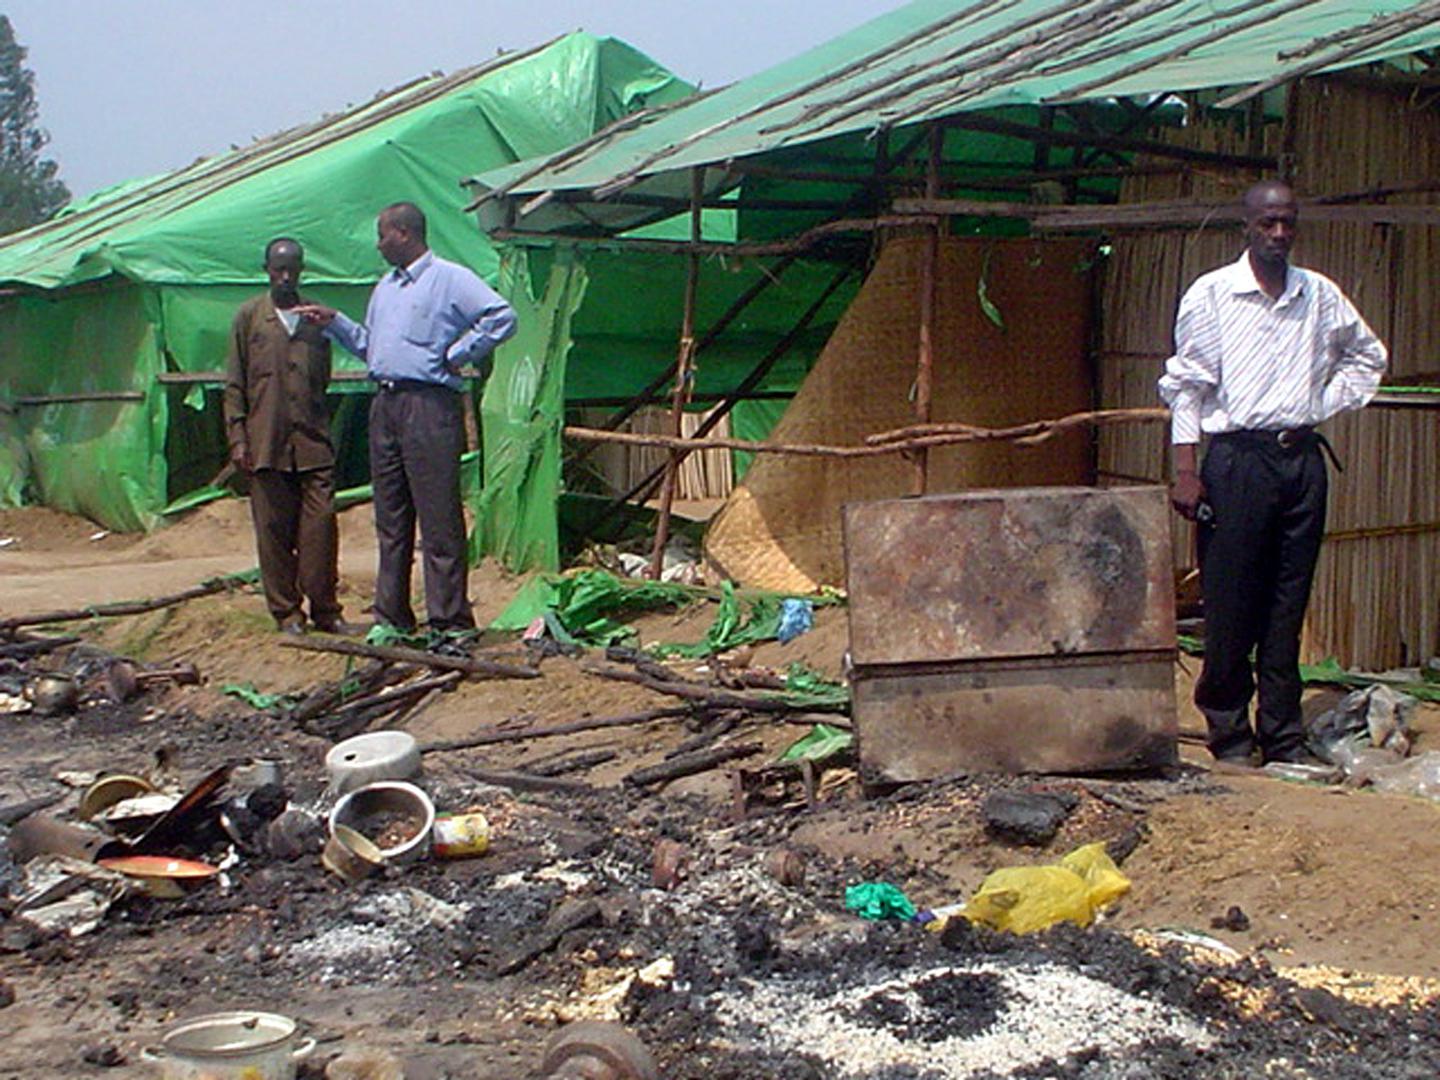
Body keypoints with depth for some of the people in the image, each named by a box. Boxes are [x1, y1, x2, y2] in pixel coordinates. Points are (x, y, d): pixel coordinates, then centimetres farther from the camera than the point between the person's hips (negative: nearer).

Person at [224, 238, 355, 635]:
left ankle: (325, 610, 7)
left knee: (321, 524, -3)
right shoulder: (249, 316, 8)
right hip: (266, 442, -1)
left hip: (313, 442, 1)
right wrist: (237, 438, -2)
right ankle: (285, 612, 10)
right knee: (274, 531, 2)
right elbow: (234, 385, 6)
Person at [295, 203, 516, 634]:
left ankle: (449, 621, -4)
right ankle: (391, 616, 18)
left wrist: (456, 355, -12)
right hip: (385, 404, 8)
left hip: (429, 405, -8)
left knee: (439, 518, -7)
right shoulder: (385, 287, 21)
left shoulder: (450, 278, -5)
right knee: (390, 518, 11)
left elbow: (501, 316, -15)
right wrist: (333, 322, 16)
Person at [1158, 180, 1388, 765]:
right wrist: (1186, 470, -10)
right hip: (1237, 456, -4)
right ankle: (1230, 732, 9)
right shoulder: (1211, 294, 0)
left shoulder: (1321, 295, 10)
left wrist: (1323, 406, 11)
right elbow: (1186, 384, -3)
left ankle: (1284, 734, 14)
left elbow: (1368, 356, 26)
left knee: (1288, 605, 7)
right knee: (1231, 602, -2)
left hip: (1303, 458, 4)